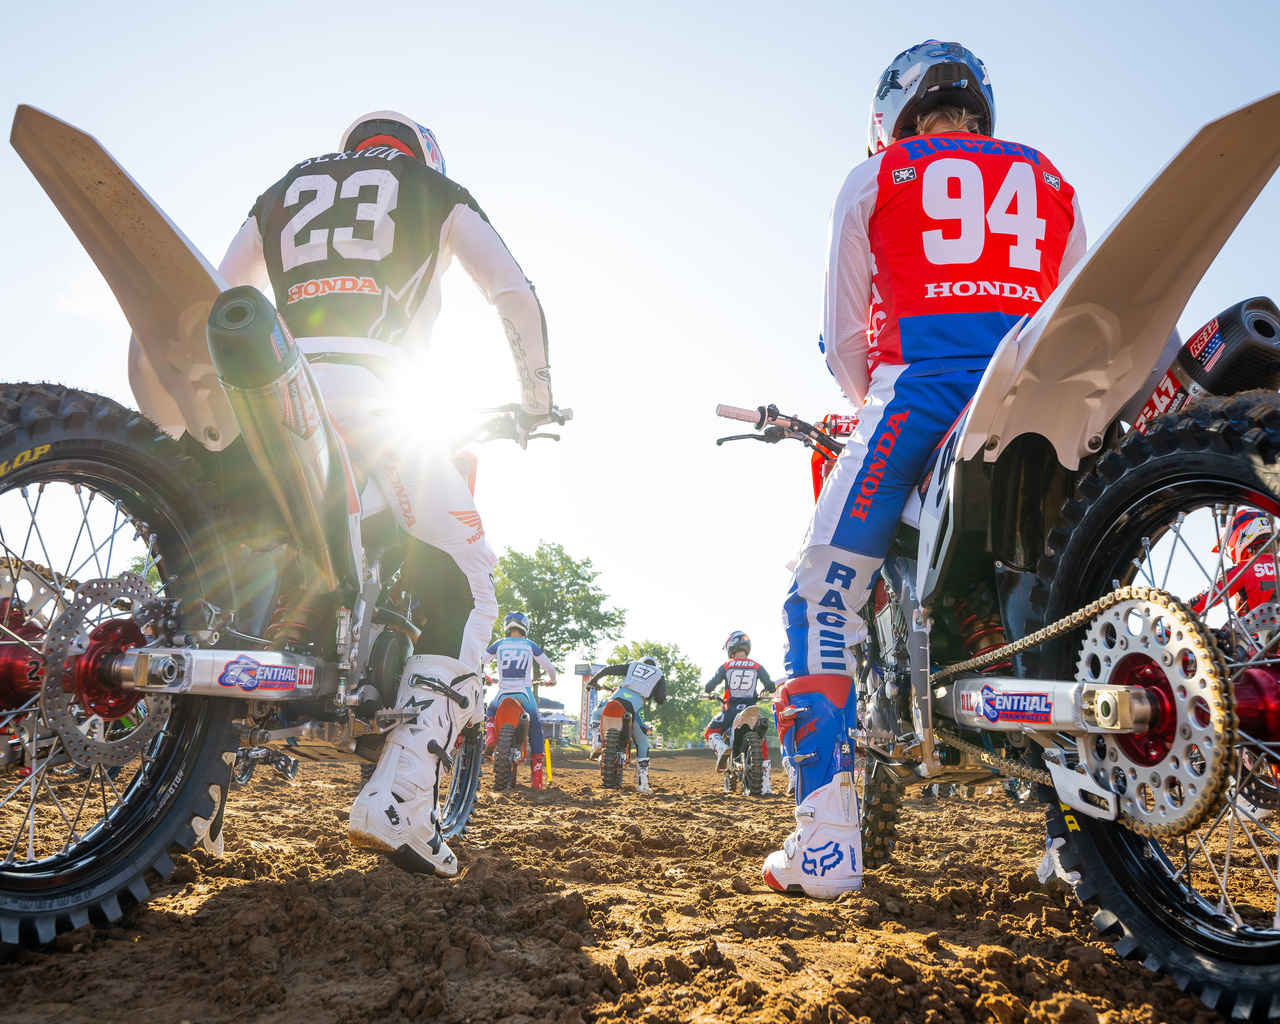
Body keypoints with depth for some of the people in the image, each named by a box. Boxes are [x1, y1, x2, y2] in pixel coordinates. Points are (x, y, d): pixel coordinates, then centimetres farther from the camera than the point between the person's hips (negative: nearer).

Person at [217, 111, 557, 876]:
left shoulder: (285, 190, 33)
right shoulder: (436, 190, 23)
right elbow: (515, 294, 12)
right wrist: (536, 399, 21)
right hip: (367, 392, -5)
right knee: (467, 585, -3)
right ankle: (400, 801, -17)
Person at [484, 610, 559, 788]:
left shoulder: (499, 644, 7)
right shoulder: (530, 645, 6)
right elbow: (549, 667, 7)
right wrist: (551, 680, 28)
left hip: (503, 693, 1)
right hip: (524, 693, -1)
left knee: (490, 711, 34)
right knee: (536, 730, 6)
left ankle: (491, 735, 2)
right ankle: (537, 778, -4)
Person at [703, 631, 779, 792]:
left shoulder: (725, 667, 1)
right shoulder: (757, 667, 3)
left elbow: (709, 686, -1)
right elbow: (771, 687, 1)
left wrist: (710, 691, 23)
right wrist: (763, 692, 25)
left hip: (730, 710, -1)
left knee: (711, 732, 19)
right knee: (762, 746, 14)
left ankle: (722, 748, -16)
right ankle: (765, 785, 6)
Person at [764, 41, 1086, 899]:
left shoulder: (877, 178, 18)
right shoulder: (1049, 180, 27)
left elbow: (844, 337, 16)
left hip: (922, 386, -4)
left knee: (826, 589, -2)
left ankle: (827, 837, -11)